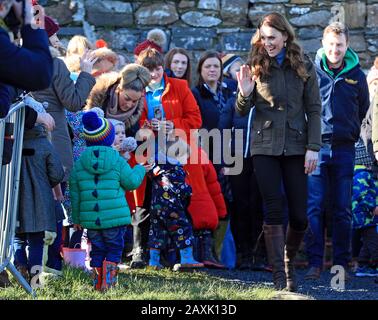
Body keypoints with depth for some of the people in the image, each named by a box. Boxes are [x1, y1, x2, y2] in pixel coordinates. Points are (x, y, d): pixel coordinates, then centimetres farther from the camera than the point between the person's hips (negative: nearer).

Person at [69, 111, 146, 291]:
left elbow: (75, 195, 7)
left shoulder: (79, 165, 3)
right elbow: (132, 182, 1)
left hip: (90, 219, 3)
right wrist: (139, 169, 21)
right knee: (114, 248, 7)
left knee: (97, 250, 12)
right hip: (114, 217, -3)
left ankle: (98, 283, 10)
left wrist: (76, 218, 18)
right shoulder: (117, 161, -7)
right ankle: (108, 281, -4)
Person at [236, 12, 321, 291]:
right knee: (274, 211, -5)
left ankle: (289, 263, 25)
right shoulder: (256, 66, 2)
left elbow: (314, 109, 3)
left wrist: (313, 147, -6)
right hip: (265, 147, -1)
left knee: (299, 214, 1)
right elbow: (243, 111, 5)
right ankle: (279, 276, -4)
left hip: (296, 147, 1)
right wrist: (245, 94, -17)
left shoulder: (304, 67, 3)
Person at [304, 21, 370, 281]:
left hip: (345, 149, 2)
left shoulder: (357, 76, 7)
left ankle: (341, 263, 11)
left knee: (343, 210, 5)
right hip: (317, 147, -2)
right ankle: (315, 262, -3)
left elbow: (363, 110, 20)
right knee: (314, 207, -6)